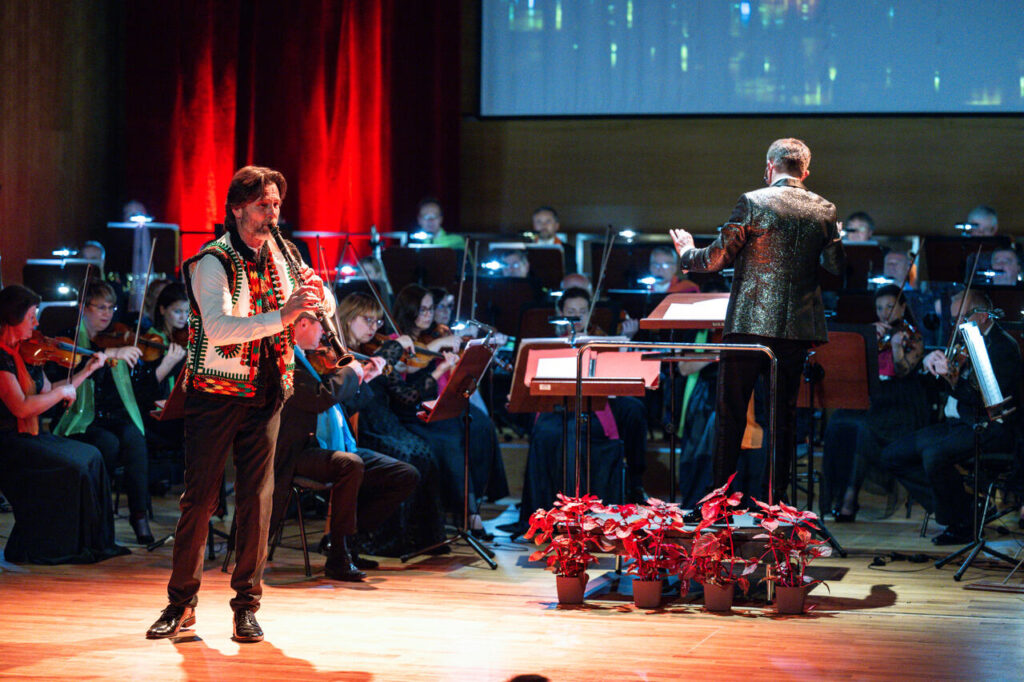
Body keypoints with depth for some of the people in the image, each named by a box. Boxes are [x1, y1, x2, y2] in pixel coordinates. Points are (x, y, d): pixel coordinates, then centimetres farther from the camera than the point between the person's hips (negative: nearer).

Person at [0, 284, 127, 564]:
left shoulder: (25, 352, 11)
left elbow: (47, 392, 20)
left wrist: (87, 371, 18)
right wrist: (62, 392, -14)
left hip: (28, 436, 10)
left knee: (90, 456, 4)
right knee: (71, 468, -20)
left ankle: (94, 542, 7)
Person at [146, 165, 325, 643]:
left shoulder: (276, 258, 9)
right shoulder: (214, 262, -10)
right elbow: (217, 327, -26)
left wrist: (316, 298, -11)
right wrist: (280, 317, -36)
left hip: (265, 393, 5)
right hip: (216, 393, -5)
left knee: (256, 499, 1)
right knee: (199, 497, -1)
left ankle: (247, 604, 8)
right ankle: (181, 603, 10)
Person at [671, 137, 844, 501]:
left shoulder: (753, 202, -9)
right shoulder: (824, 210, 3)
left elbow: (716, 258, -8)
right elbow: (835, 266, 10)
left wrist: (687, 252, 12)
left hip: (751, 324, -4)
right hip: (798, 327, 4)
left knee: (731, 413, 5)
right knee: (784, 414, 12)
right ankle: (777, 496, 14)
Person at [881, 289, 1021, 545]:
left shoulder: (1004, 346, -12)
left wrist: (954, 381, -32)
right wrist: (930, 360, -5)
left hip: (990, 428, -10)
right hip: (956, 423, 10)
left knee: (935, 455, -35)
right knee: (892, 456, 2)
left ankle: (961, 525, -14)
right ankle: (959, 504, 1)